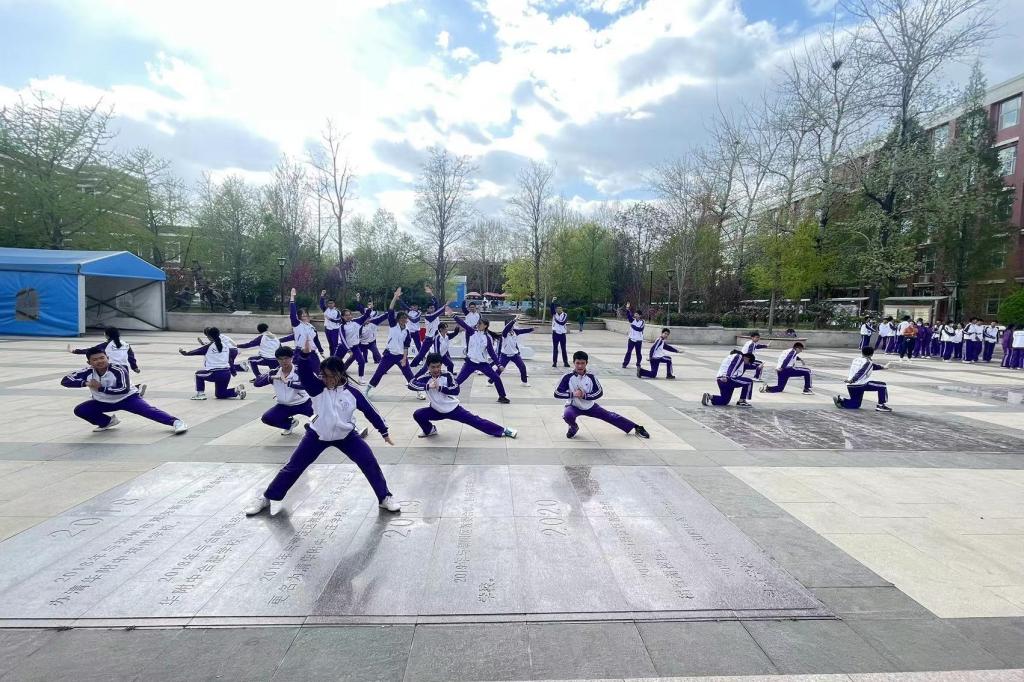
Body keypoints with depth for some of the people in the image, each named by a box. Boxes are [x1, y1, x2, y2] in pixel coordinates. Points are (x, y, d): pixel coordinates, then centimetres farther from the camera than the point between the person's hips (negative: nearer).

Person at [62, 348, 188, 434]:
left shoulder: (118, 370, -29)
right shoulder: (87, 372, -15)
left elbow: (124, 390, -34)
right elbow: (65, 381, -14)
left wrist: (100, 388, -33)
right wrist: (85, 383, -30)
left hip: (127, 398, -6)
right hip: (103, 402, 6)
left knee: (148, 410, -26)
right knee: (79, 410, -8)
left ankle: (176, 422, -35)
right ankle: (108, 422, 11)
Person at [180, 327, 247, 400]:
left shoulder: (208, 347, -2)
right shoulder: (225, 345, 11)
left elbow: (196, 351, 9)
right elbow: (230, 361, 13)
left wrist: (185, 352, 26)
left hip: (214, 374, -5)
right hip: (227, 374, 5)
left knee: (198, 374, 26)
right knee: (219, 394, 21)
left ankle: (200, 394, 15)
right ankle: (236, 390, -2)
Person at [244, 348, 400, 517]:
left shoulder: (351, 392, -15)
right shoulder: (317, 388, -16)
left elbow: (370, 411, -5)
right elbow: (304, 372, -36)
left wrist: (384, 432, 2)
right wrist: (305, 353, -57)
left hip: (346, 435, 0)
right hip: (318, 435, 0)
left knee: (370, 463, -9)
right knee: (293, 466, 5)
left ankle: (385, 498, 7)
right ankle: (267, 498, 26)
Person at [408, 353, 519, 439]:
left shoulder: (447, 375, -19)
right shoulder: (425, 378, -17)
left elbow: (456, 390, -29)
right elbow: (411, 384, -33)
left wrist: (440, 387, -38)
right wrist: (428, 386, -42)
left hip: (453, 409, -2)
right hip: (437, 411, 2)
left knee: (475, 421, -3)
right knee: (417, 414, -17)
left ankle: (503, 430, 4)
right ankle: (430, 430, 13)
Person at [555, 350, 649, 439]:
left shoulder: (590, 376, -14)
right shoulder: (568, 377, -21)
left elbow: (599, 392, -11)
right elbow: (557, 393, -22)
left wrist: (585, 395, -24)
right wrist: (572, 394, -32)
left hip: (589, 406, 2)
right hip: (574, 406, -2)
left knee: (610, 416, 5)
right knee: (567, 415, -35)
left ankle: (636, 427, 17)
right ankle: (573, 427, 0)